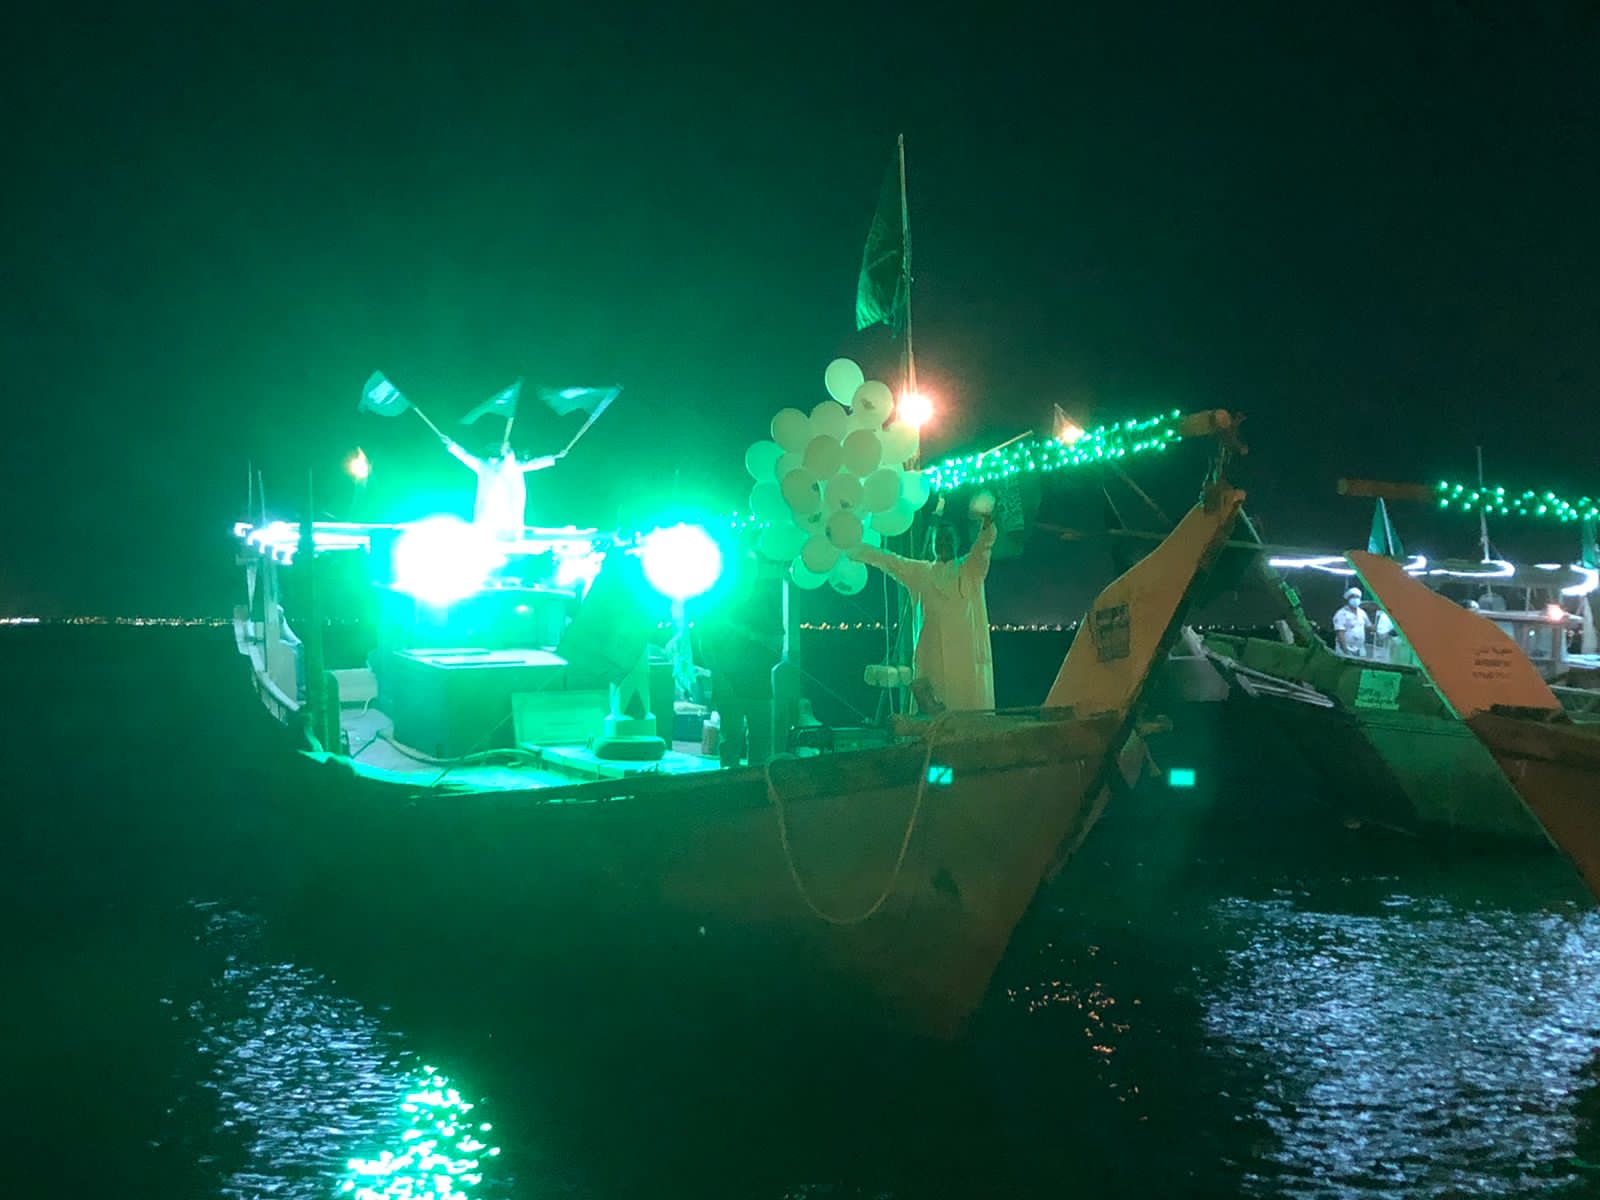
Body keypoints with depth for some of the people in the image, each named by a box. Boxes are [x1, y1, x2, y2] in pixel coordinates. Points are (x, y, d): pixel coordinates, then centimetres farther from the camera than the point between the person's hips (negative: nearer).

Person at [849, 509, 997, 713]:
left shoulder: (969, 569, 12)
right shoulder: (920, 572, 20)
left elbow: (984, 545, -5)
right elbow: (888, 560, 20)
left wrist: (988, 522, -25)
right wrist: (852, 547, 17)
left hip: (965, 649, -2)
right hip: (932, 651, 2)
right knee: (932, 706, -8)